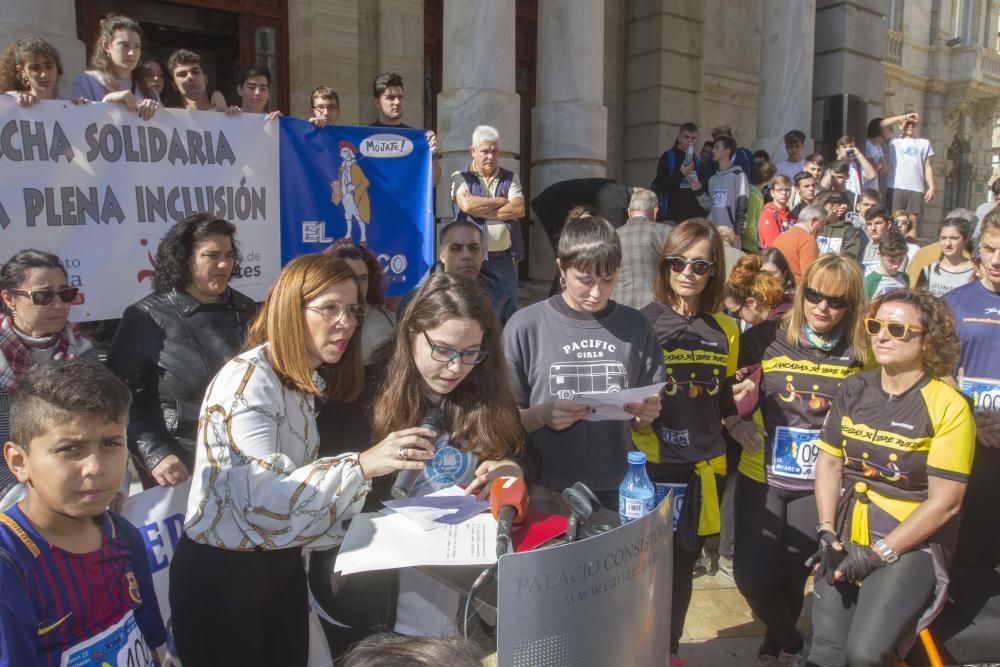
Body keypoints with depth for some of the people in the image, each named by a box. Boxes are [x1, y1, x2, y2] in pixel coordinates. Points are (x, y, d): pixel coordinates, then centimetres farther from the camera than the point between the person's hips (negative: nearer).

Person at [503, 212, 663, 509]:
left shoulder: (635, 327, 1)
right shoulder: (526, 326, -9)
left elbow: (642, 421, 8)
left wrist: (646, 414, -13)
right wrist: (540, 415, -23)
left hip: (617, 491, 2)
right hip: (545, 490, -2)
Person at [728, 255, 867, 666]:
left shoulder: (860, 354, -5)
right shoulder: (765, 338, -7)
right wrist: (735, 425, -14)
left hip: (819, 483, 0)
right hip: (761, 476, 0)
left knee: (794, 574, 11)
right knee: (752, 574, -1)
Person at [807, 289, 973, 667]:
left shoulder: (949, 407, -9)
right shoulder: (854, 389, 4)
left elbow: (944, 501, -12)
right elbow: (829, 462, 7)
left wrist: (877, 554, -14)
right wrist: (827, 533, -4)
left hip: (911, 544, -3)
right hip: (847, 538, 4)